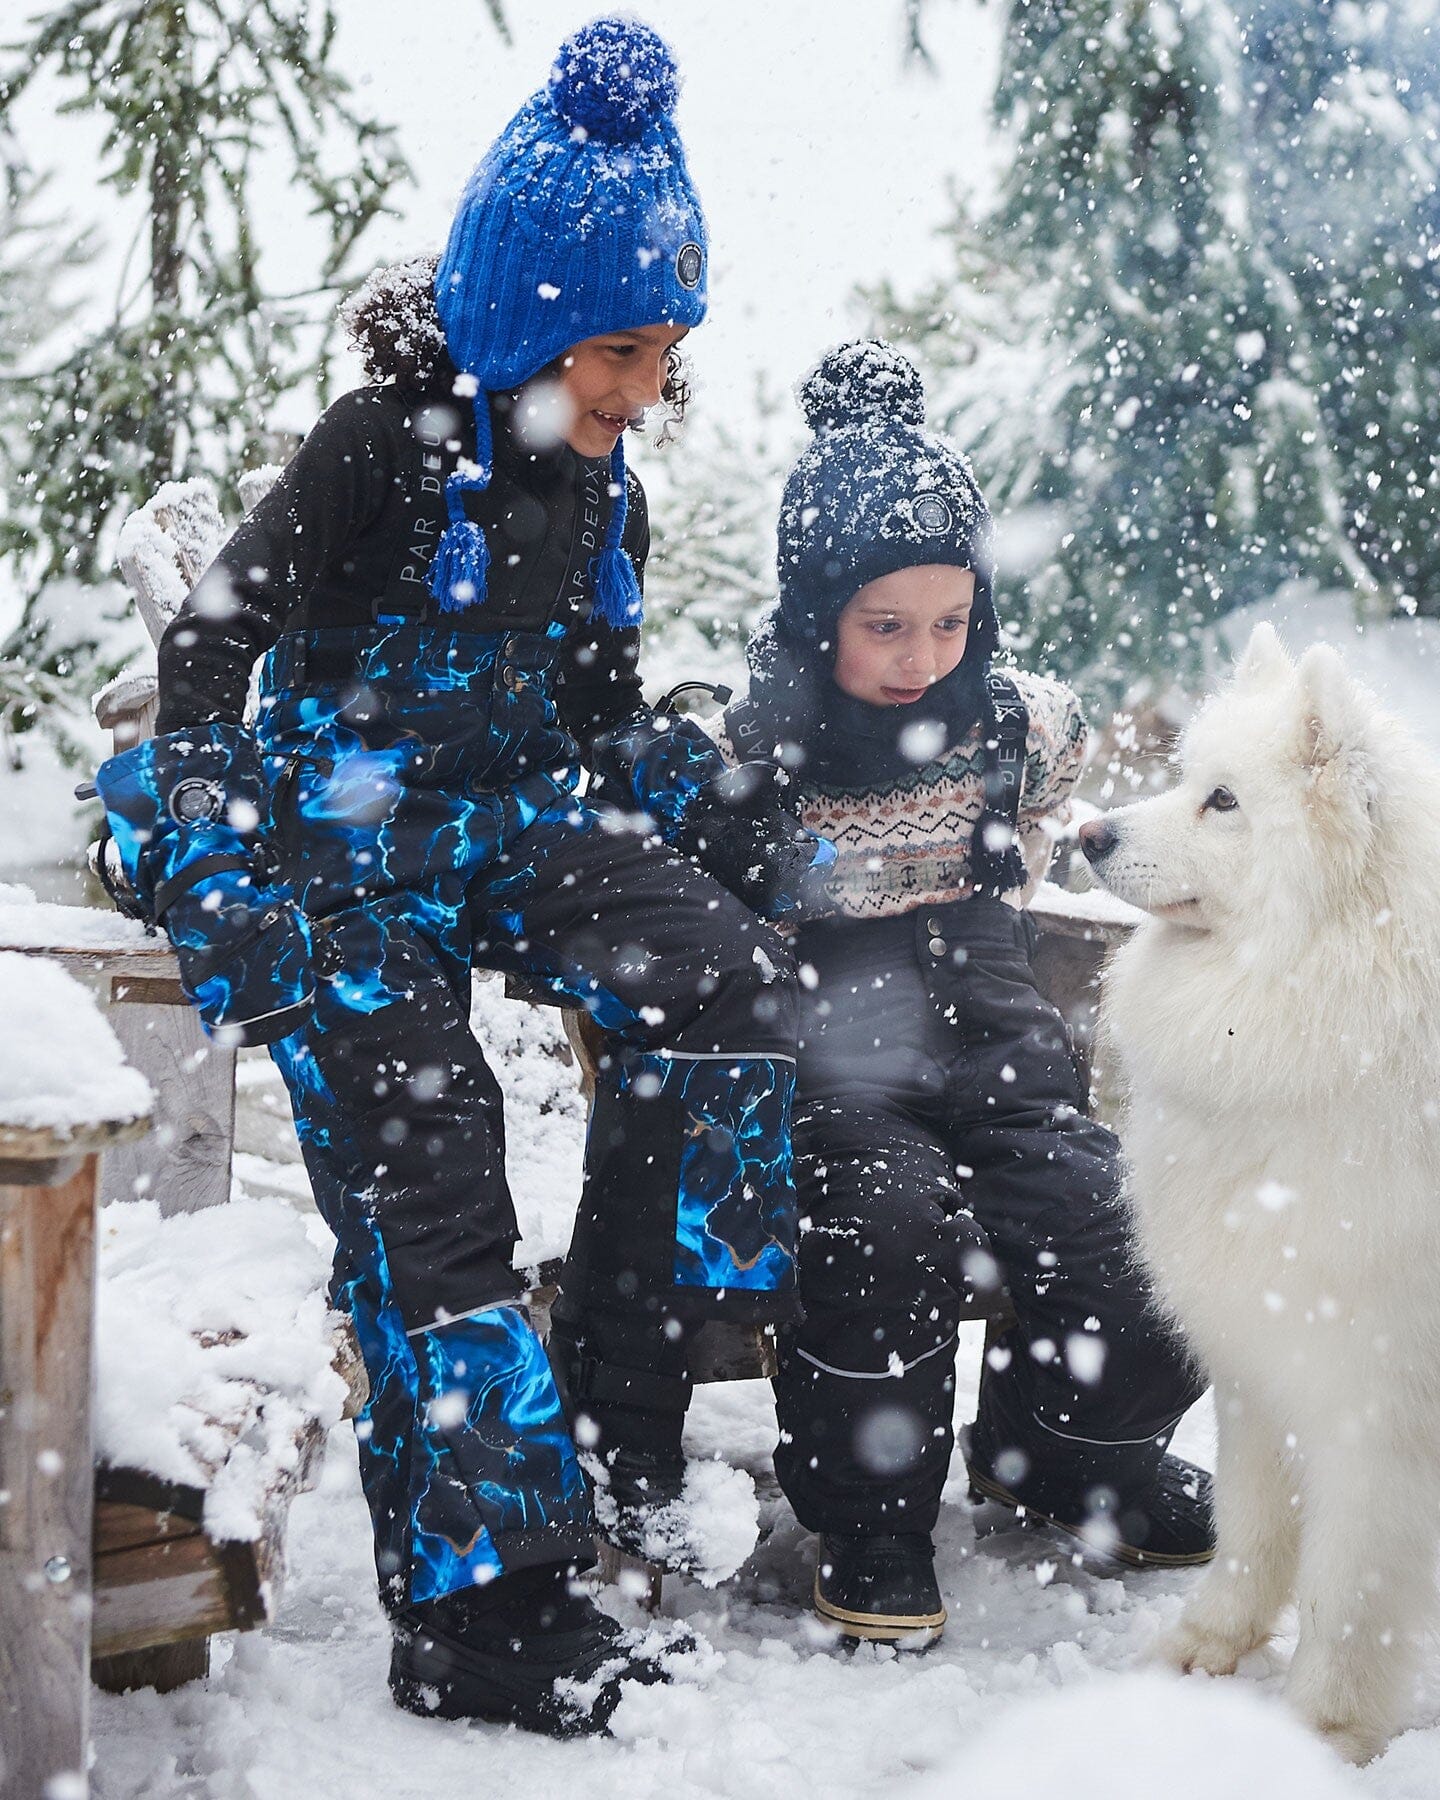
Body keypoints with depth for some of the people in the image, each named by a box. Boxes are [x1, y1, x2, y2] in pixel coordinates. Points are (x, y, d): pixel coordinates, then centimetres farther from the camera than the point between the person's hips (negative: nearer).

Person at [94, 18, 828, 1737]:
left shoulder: (602, 499, 9)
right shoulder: (384, 450, -12)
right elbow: (209, 640, -13)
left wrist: (746, 823, 4)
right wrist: (218, 876, -23)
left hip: (510, 828, 6)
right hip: (346, 836, -6)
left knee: (729, 985, -19)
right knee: (424, 1175, -13)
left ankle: (622, 1392, -6)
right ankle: (476, 1605, -4)